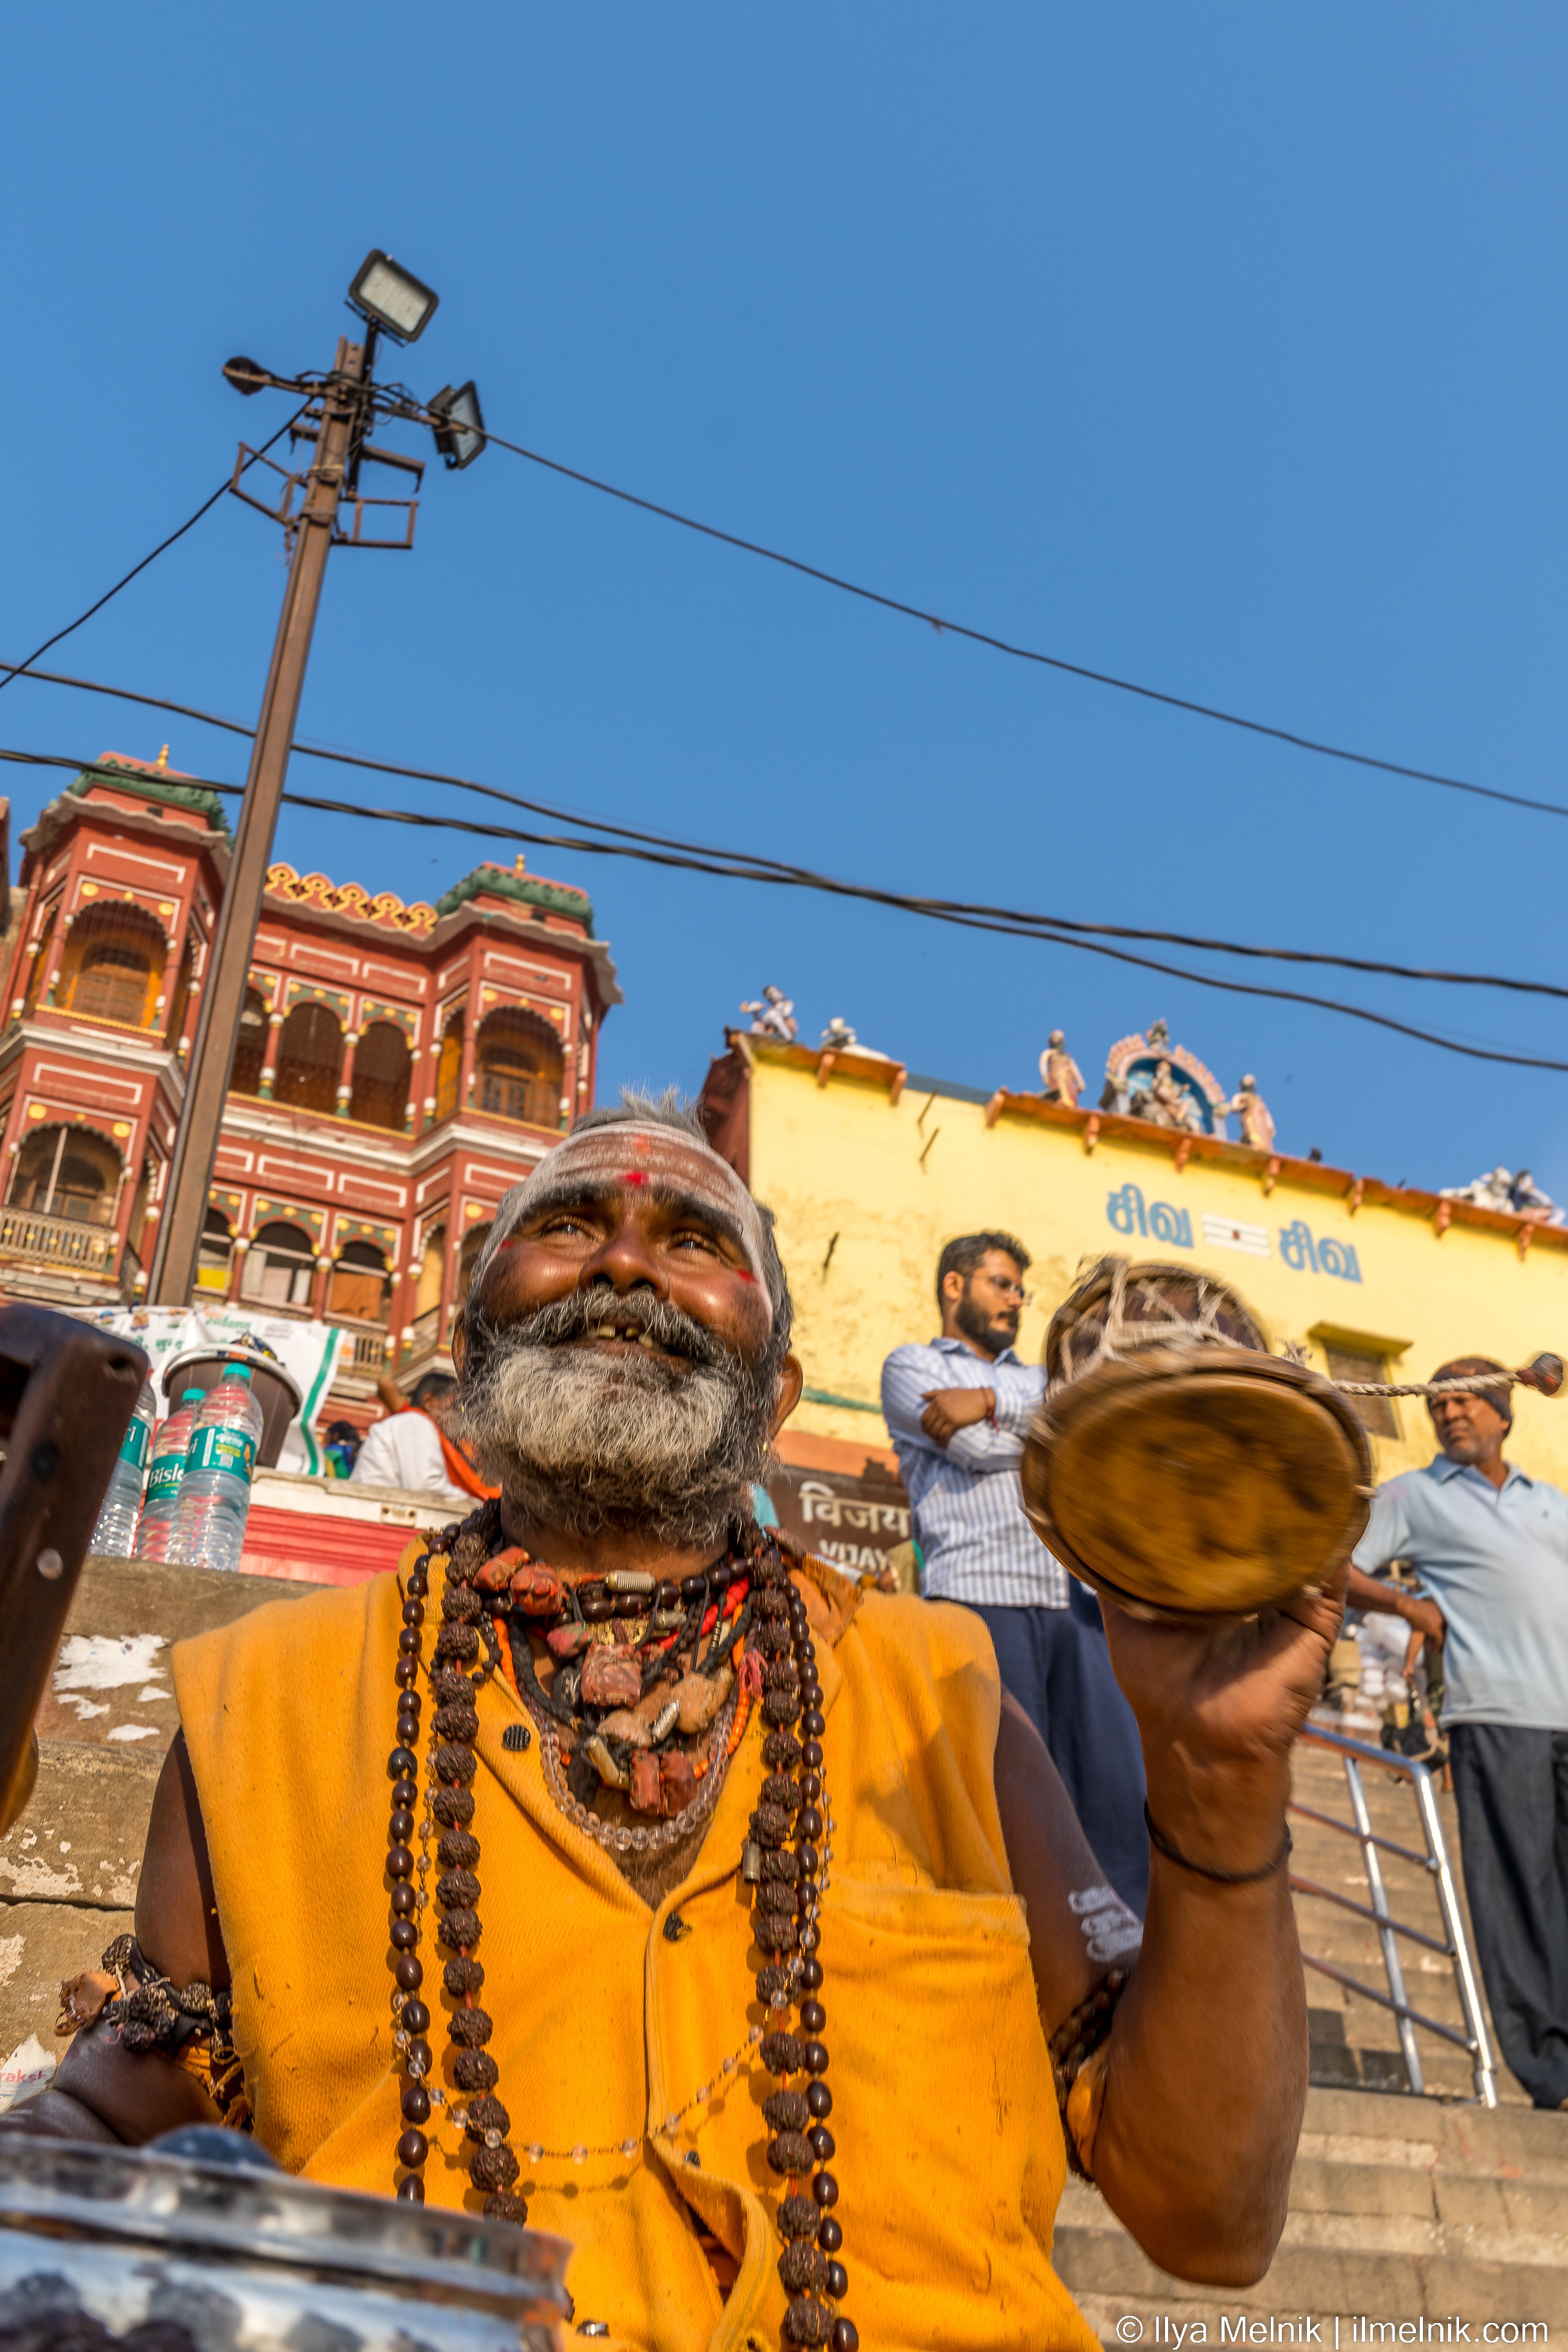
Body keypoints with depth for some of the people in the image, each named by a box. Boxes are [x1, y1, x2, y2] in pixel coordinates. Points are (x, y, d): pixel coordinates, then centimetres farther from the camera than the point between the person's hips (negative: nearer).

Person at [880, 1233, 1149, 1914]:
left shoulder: (1037, 1377, 29)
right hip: (980, 1600, -5)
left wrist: (988, 1400, -7)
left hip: (1073, 1603, 5)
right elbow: (980, 1451, -4)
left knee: (1119, 1800, -2)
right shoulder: (910, 1367, 13)